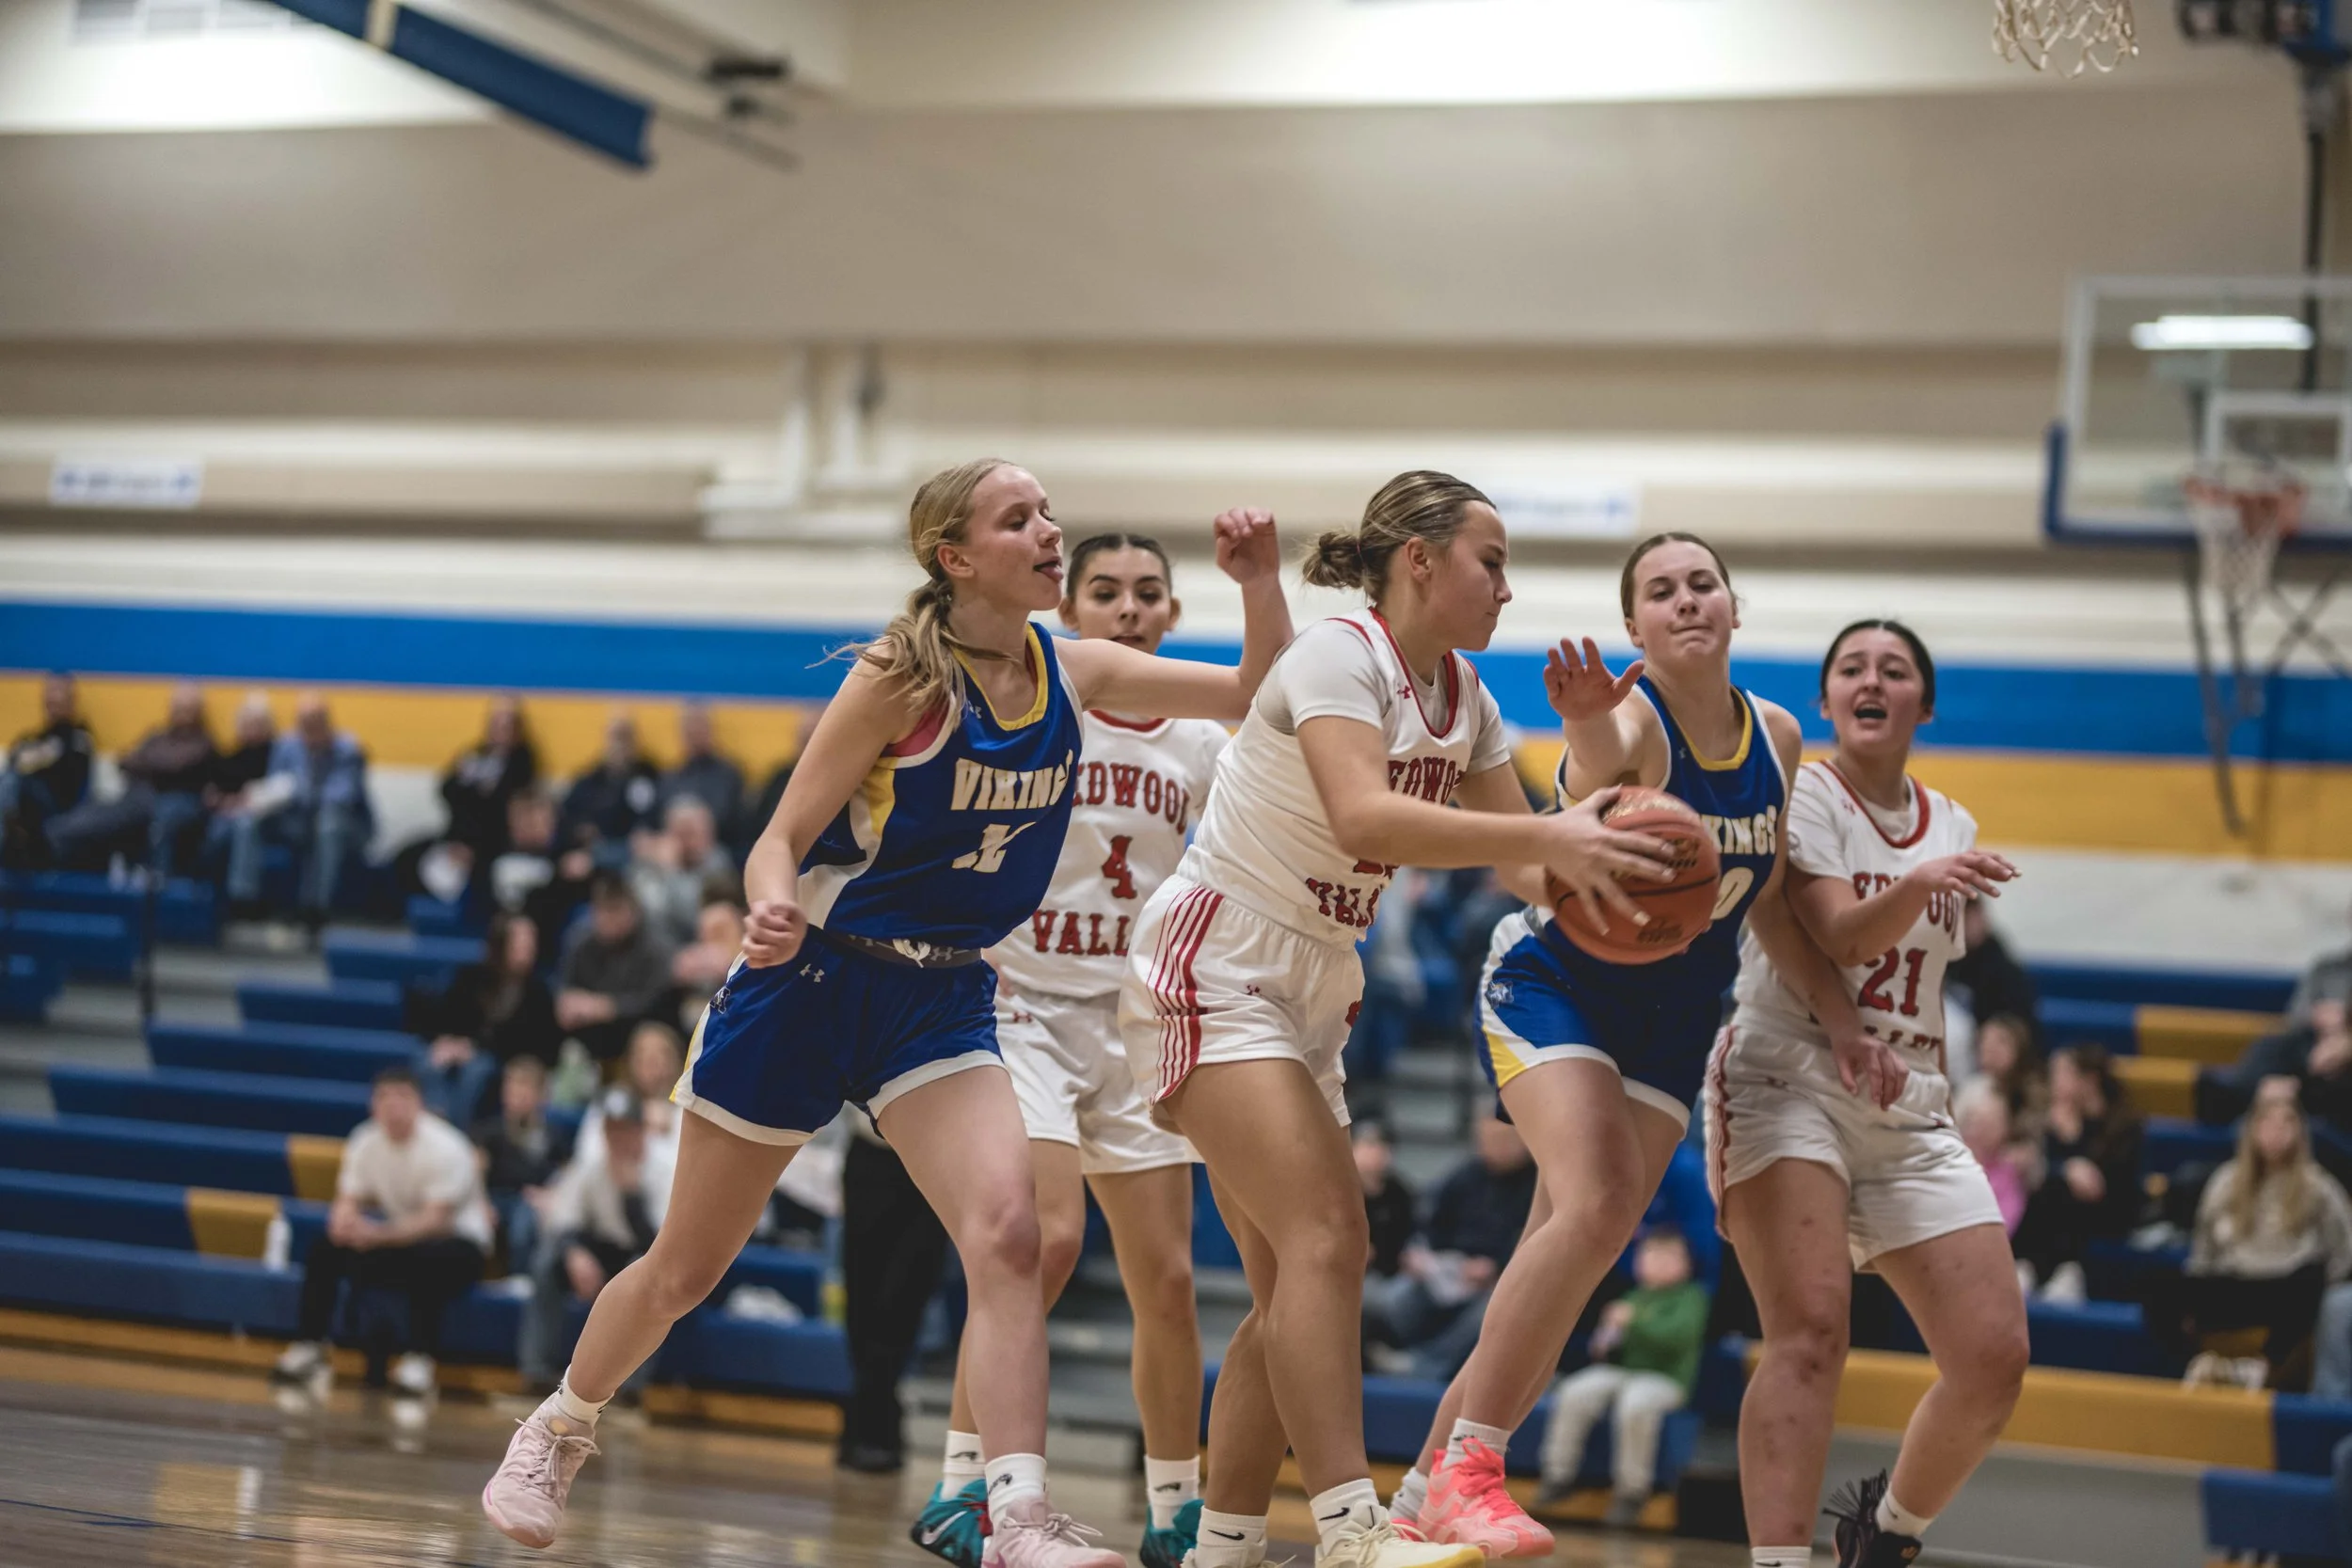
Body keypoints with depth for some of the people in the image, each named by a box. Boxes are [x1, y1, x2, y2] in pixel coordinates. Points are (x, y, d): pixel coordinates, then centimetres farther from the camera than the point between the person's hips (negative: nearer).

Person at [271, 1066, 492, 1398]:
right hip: (399, 1232, 6)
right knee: (325, 1248, -13)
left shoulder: (445, 1148, -21)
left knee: (431, 1258, -39)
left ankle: (419, 1359, -32)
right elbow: (347, 1203, -5)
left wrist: (378, 1233, -43)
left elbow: (434, 1221, -28)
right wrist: (345, 1221, -31)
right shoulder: (366, 1143, -4)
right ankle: (308, 1349, -7)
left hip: (454, 1238, -6)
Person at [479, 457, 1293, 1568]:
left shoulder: (1072, 673, -1)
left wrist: (1260, 581, -13)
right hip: (811, 979, -4)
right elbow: (782, 839, -14)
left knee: (1005, 1229, -22)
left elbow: (1259, 699, 4)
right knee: (684, 1270, 9)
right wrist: (773, 910, -36)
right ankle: (557, 1433, 35)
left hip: (942, 1003, 4)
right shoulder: (904, 678, -16)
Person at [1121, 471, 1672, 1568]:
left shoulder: (1464, 698, 8)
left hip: (1311, 993, 9)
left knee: (1292, 1288, 7)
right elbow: (1362, 819, -34)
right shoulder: (1338, 656, -17)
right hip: (1213, 972, -9)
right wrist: (1545, 834, -40)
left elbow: (1525, 858, 10)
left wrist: (1584, 870, -13)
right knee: (1327, 1237, -23)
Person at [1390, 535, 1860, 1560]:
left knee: (1569, 1265, 3)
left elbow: (1768, 906, 13)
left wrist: (1845, 1019, 10)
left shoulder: (1775, 739, 1)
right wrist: (1590, 736, -65)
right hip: (1555, 984, -6)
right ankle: (1465, 1471, -18)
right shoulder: (1627, 720, -21)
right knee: (1593, 1208, -27)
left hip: (1671, 1021, 6)